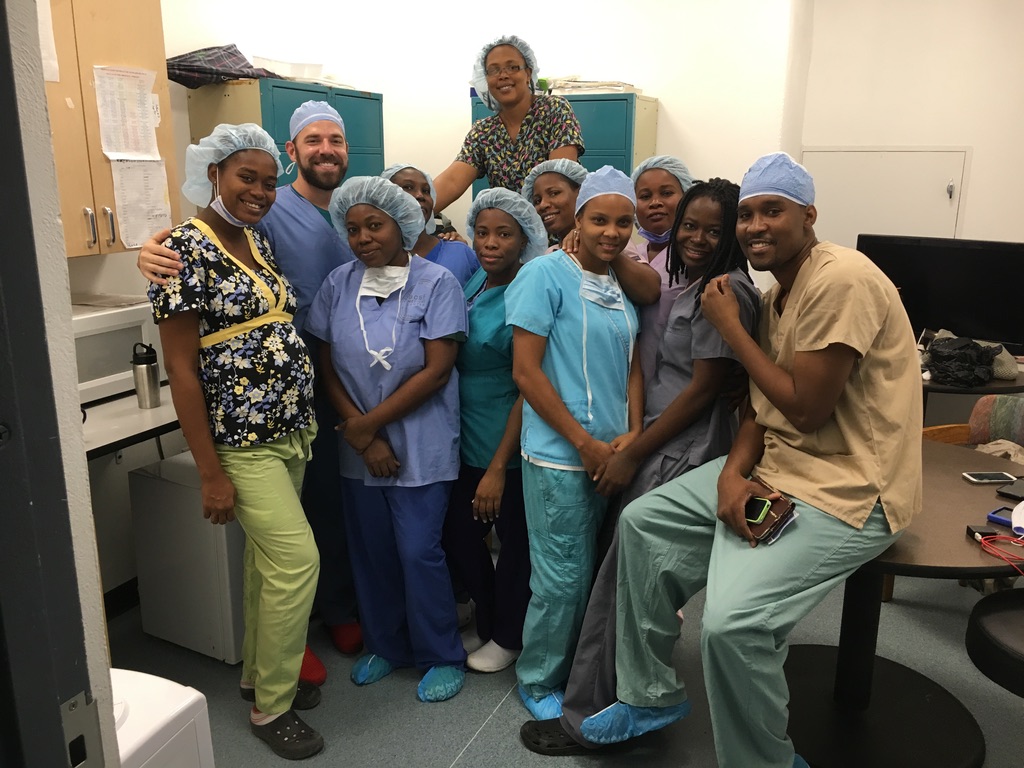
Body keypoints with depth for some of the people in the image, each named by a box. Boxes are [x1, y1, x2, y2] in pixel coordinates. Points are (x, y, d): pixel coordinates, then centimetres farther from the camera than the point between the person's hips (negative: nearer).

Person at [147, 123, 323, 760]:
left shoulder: (259, 243, 10)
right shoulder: (185, 250, -14)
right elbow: (180, 368, -16)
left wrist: (307, 420, 11)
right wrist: (211, 472, -16)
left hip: (292, 430, 8)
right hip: (242, 441, -7)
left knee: (269, 557, 18)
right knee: (298, 560, -8)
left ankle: (260, 673, 37)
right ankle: (270, 705, 13)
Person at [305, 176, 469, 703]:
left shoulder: (436, 283, -8)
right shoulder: (339, 284, 3)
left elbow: (436, 370, -13)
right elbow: (327, 364, 3)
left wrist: (369, 422, -13)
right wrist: (361, 434, -8)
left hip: (421, 445, -4)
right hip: (358, 444, 4)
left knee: (419, 551, -1)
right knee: (370, 551, 13)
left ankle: (442, 656, 21)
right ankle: (385, 645, 35)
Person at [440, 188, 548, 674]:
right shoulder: (471, 283, 3)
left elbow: (528, 389, -17)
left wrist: (497, 468, -18)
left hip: (508, 446, -6)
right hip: (467, 439, 6)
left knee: (514, 540, 11)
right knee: (458, 535, 13)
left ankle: (506, 638, 34)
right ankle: (488, 622, 38)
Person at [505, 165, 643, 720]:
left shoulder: (625, 284, 9)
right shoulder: (546, 274, -11)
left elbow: (631, 365, 13)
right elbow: (526, 370, -14)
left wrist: (632, 434, -3)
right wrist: (584, 442, -14)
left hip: (611, 454, 7)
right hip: (559, 455, -6)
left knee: (592, 570, 17)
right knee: (563, 578, 2)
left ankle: (575, 671, 37)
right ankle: (538, 682, 25)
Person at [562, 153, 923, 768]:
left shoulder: (842, 280, -19)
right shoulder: (778, 292, 11)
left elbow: (806, 408, -22)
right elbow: (763, 407, 9)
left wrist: (728, 324, -13)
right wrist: (734, 470, -11)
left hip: (847, 489, -9)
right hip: (774, 464, 10)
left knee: (732, 620, -26)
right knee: (642, 524, 6)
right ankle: (650, 695, 21)